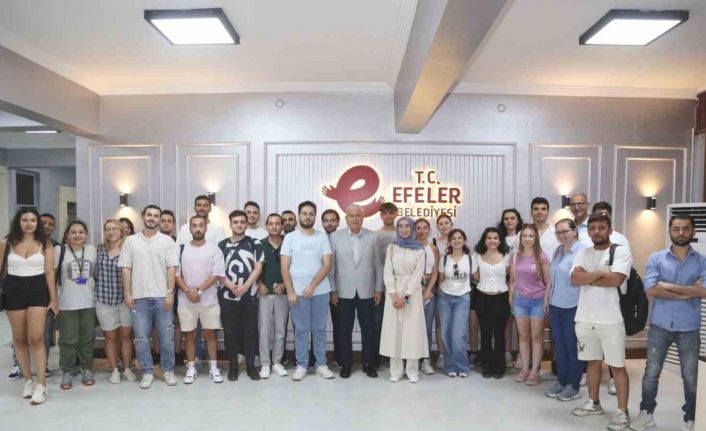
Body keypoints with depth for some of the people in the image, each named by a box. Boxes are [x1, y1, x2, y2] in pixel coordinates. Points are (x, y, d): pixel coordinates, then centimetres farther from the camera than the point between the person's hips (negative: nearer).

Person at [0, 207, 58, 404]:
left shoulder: (45, 244, -1)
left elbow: (49, 272, -2)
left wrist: (53, 299, -4)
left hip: (38, 291, -2)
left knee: (36, 338, -8)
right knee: (19, 339, 10)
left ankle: (41, 385, -3)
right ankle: (28, 380, 24)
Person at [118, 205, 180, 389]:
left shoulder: (167, 241, 2)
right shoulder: (130, 241, 6)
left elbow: (171, 268, -2)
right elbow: (126, 269, 4)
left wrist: (170, 293, -8)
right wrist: (127, 294, -2)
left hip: (162, 296, -1)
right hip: (139, 297, 1)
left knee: (166, 336, 5)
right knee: (141, 338, 6)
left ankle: (168, 370, 20)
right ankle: (147, 372, 19)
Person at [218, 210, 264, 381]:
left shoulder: (254, 244, 3)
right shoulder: (222, 245, 6)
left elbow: (258, 268, -3)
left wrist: (244, 287, -13)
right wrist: (231, 286, -12)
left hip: (250, 296, -1)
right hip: (227, 296, 1)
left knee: (250, 332, 5)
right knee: (230, 333, 6)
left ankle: (251, 366, 16)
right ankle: (232, 367, 18)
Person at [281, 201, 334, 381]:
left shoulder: (322, 237, 2)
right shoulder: (290, 237, 1)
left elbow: (327, 265, -4)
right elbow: (284, 267, -2)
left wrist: (312, 286, -13)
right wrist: (290, 292, -8)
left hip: (321, 291, 1)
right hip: (297, 292, -1)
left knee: (320, 329, 9)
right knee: (301, 330, 6)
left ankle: (321, 364, 20)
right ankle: (301, 365, 17)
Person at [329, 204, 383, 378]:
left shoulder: (373, 237, 1)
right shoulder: (335, 237, -1)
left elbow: (378, 265, 3)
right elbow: (331, 265, -1)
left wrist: (379, 288, 1)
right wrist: (332, 290, -3)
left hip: (367, 292, 1)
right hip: (344, 292, 0)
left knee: (368, 329, 8)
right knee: (344, 330, 8)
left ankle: (368, 363, 22)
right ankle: (346, 364, 21)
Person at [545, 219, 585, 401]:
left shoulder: (582, 251, -13)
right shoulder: (557, 251, 11)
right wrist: (549, 300, 17)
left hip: (573, 307, -7)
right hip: (555, 306, 7)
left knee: (573, 347, 6)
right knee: (559, 346, 13)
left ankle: (574, 386, 18)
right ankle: (561, 381, 24)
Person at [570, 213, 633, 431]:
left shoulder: (621, 252, -6)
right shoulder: (583, 253, 8)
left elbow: (615, 280, -20)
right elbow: (574, 279, -6)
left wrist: (587, 278, -8)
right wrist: (600, 273, -13)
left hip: (611, 320, -5)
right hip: (585, 318, 5)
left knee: (617, 366, 3)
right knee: (593, 361, 17)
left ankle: (622, 412, 14)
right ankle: (594, 403, 31)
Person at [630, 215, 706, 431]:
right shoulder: (656, 258, -1)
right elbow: (651, 289, -13)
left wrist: (668, 286, -14)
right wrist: (687, 292, -14)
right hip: (660, 325, 0)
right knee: (651, 372, 9)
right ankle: (646, 413, 26)